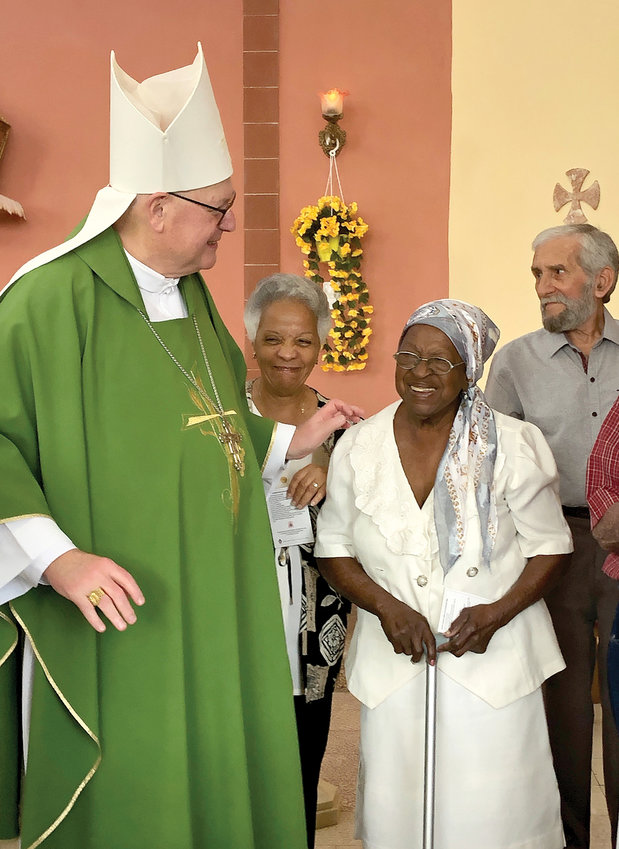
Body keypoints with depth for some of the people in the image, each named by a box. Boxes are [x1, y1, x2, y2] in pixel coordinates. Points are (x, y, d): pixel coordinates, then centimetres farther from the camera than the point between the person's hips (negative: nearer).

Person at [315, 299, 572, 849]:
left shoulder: (516, 446, -6)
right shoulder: (358, 448, 1)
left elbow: (550, 547, 1)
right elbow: (334, 549, 6)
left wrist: (498, 612, -14)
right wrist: (385, 606, -10)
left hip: (493, 662, -2)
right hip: (394, 662, 2)